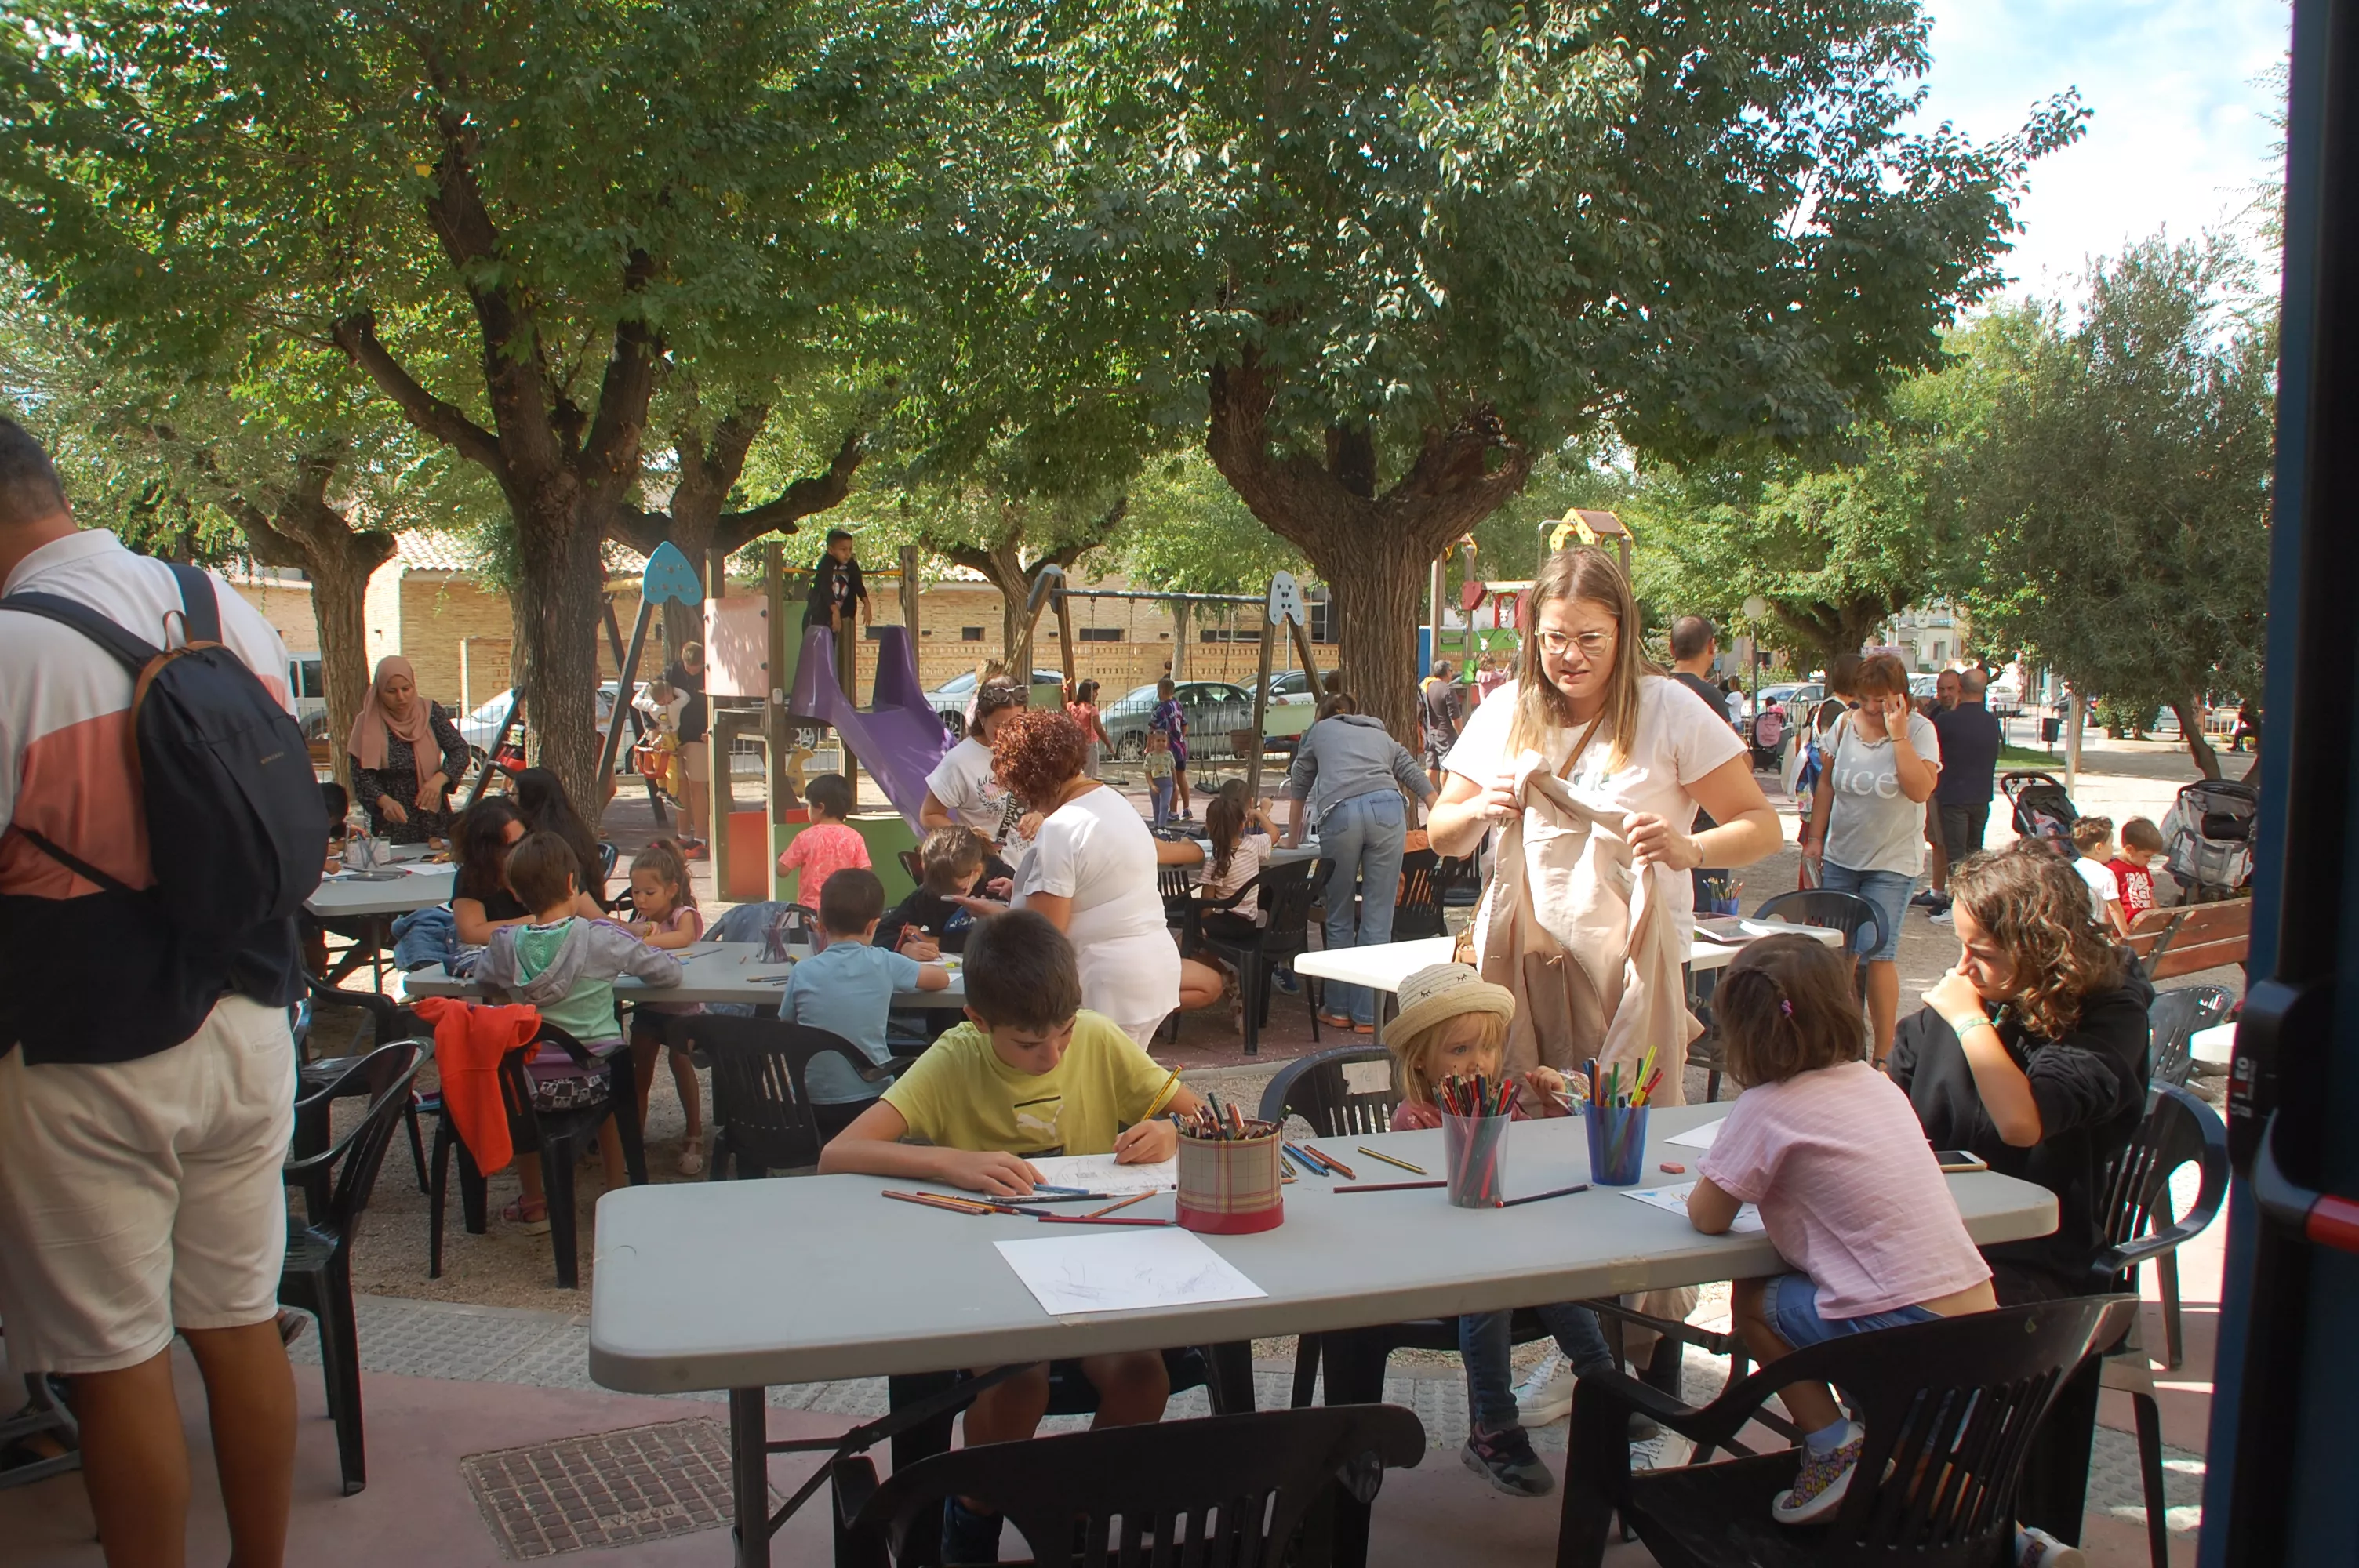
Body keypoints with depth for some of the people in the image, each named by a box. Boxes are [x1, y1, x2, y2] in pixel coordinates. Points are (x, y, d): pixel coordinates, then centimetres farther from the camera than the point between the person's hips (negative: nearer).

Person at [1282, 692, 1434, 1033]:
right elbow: (1419, 780, 23)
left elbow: (1299, 788, 38)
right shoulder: (1382, 735, 34)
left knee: (1339, 919, 11)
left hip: (1340, 813, -1)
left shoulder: (1318, 730, 30)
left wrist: (1292, 840, 50)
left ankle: (1338, 1009, 16)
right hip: (1388, 809, 1)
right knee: (1377, 919, 3)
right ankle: (1367, 1015, 5)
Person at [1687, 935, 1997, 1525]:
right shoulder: (1876, 1084, 12)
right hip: (1978, 1318, 7)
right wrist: (1744, 1177, 26)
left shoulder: (1767, 1110, -9)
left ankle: (1832, 1444, 5)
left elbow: (1707, 1218, -4)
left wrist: (1707, 1183, 17)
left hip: (1906, 1331, -7)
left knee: (1752, 1300, 11)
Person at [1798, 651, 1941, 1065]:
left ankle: (1884, 1054, 2)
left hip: (1892, 864, -4)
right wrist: (1814, 836, 9)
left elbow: (1920, 790, -21)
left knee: (1879, 954, -7)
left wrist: (1898, 734, -22)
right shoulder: (1845, 724, 3)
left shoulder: (1919, 730, -8)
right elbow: (1826, 783, 12)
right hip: (1840, 857, 4)